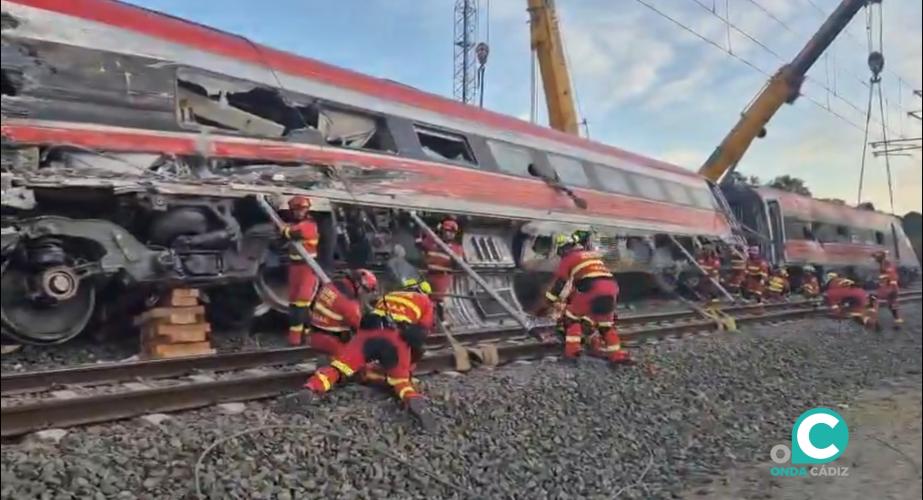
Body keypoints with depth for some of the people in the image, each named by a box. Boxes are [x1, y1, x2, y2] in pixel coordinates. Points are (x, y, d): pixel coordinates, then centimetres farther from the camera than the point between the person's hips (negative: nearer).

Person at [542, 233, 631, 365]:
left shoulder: (568, 258, 15)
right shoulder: (594, 254, 33)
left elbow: (559, 282, 13)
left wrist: (548, 302, 21)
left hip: (592, 288, -6)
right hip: (612, 287, 6)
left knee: (571, 316, 13)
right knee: (606, 322, 24)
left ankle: (572, 349, 3)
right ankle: (617, 354, 20)